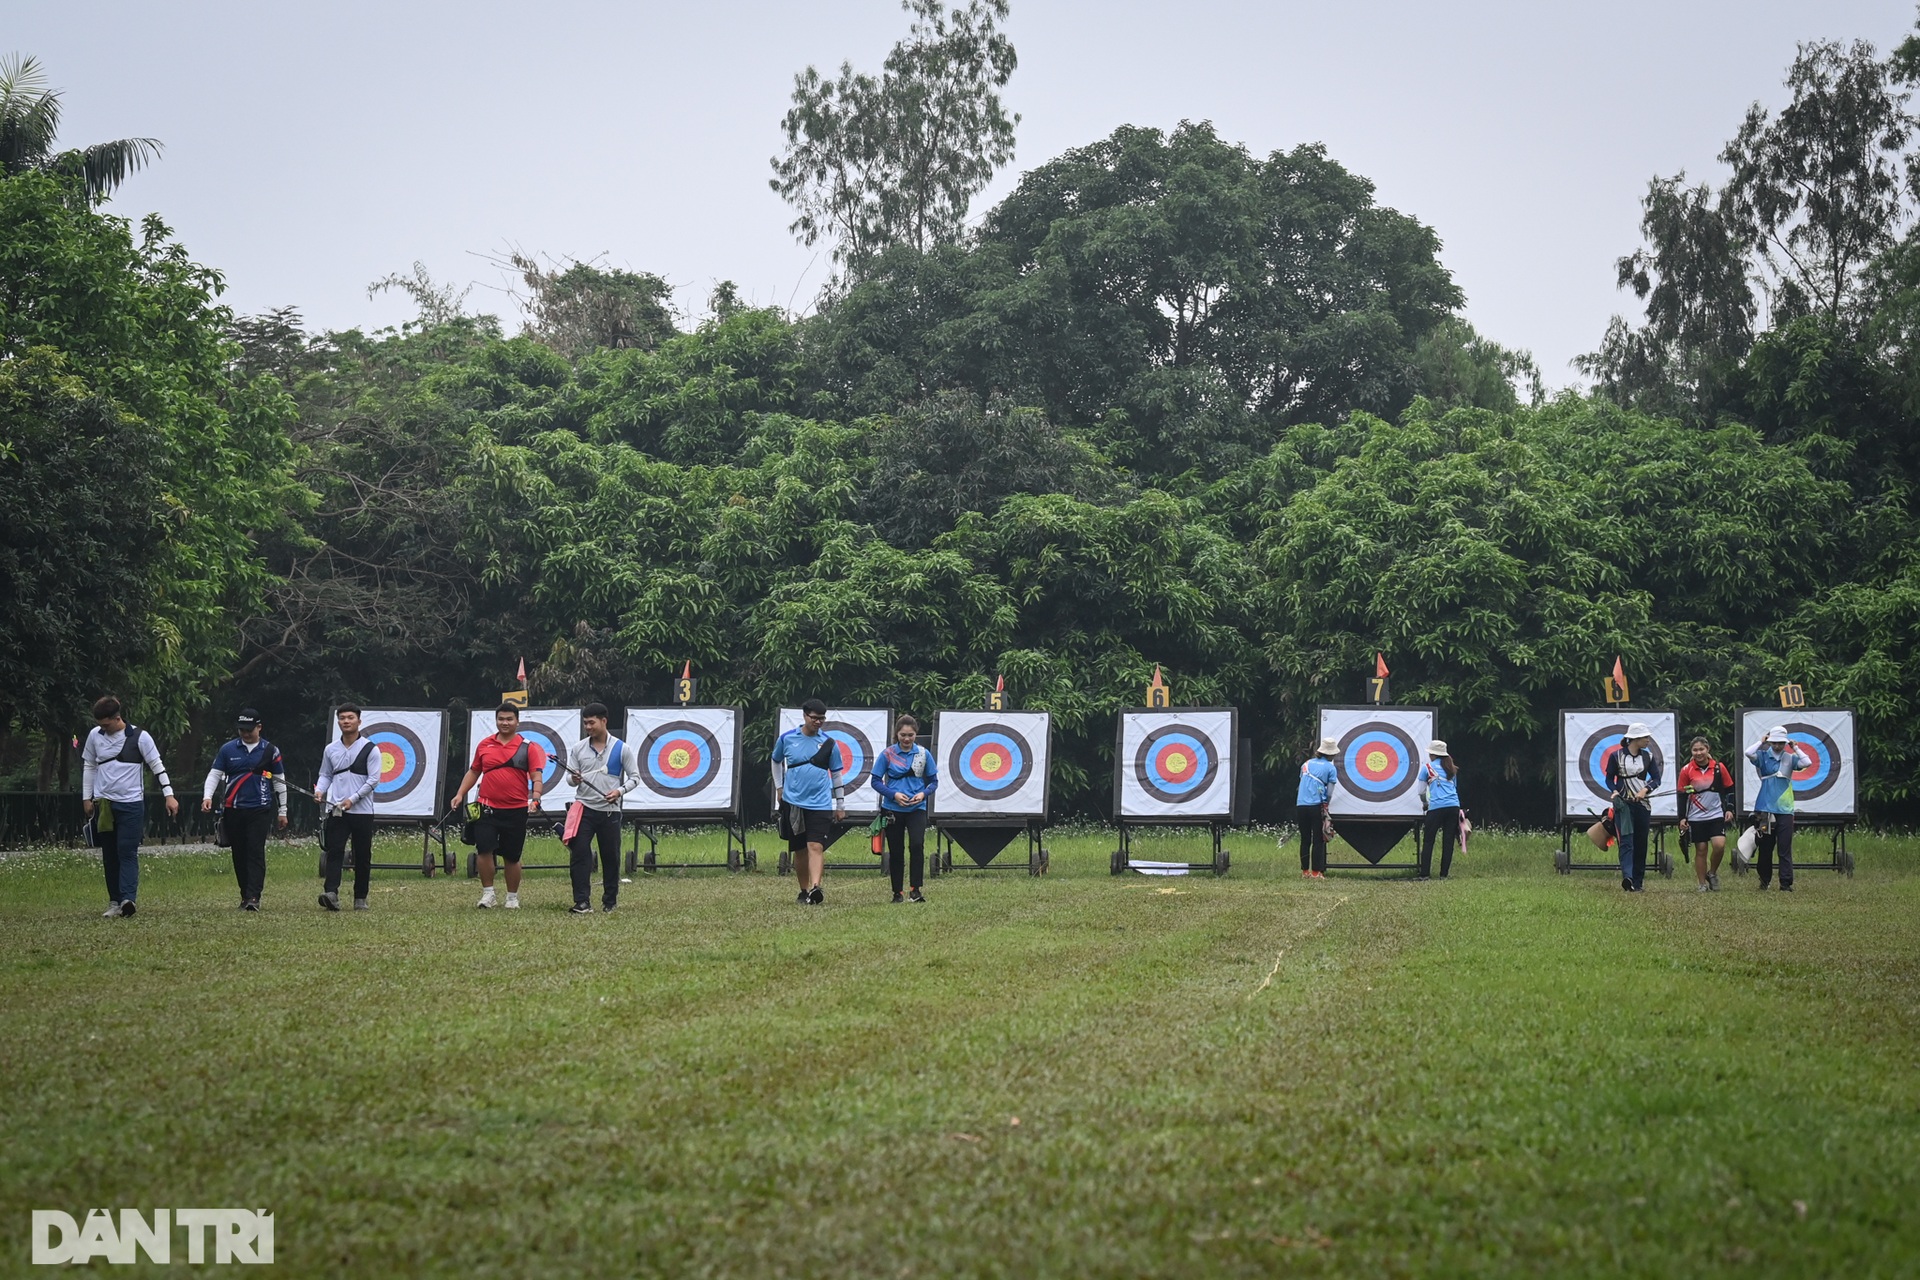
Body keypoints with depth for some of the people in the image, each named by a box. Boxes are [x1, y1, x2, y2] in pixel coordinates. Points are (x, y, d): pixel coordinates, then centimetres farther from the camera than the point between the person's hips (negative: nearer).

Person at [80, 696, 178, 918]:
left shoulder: (139, 736, -6)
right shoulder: (95, 735, 5)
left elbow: (157, 766, -2)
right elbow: (89, 766, 16)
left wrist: (169, 794, -7)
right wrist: (86, 798, 14)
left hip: (132, 803, -4)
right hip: (104, 804, 4)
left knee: (127, 852, -13)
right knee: (109, 856, 6)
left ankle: (128, 899, -22)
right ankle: (114, 902, 11)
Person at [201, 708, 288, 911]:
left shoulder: (270, 750, 6)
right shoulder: (228, 749, 8)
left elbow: (279, 781, 10)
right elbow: (215, 774, 7)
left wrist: (283, 811, 10)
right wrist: (207, 796, -11)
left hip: (259, 810, -2)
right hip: (233, 810, 2)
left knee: (256, 853, -11)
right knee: (239, 854, 6)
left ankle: (253, 897, -17)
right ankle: (245, 896, 15)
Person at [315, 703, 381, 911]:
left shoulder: (370, 749, -2)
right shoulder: (331, 749, 10)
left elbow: (373, 779, -7)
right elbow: (325, 775, 17)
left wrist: (353, 799, -15)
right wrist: (319, 790, -5)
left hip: (362, 811, -2)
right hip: (335, 810, 2)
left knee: (362, 855, 4)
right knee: (334, 852, -11)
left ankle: (360, 898, 13)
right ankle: (331, 893, -23)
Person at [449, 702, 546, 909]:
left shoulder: (528, 748, 0)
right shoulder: (484, 745, 8)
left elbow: (536, 776, -7)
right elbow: (473, 772, 17)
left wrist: (535, 798, -23)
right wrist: (460, 794, 8)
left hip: (516, 811, -2)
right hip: (487, 808, 2)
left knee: (512, 857, 6)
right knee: (484, 849, -9)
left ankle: (513, 897, 21)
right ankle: (487, 892, 6)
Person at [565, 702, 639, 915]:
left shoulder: (621, 748, -1)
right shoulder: (578, 748, 5)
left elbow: (634, 777, 3)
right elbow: (570, 776, 8)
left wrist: (620, 791, -15)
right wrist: (574, 780, -16)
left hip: (610, 810, -1)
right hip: (584, 808, 1)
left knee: (611, 856, 7)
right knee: (579, 854, -9)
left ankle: (610, 901, 20)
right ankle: (582, 902, -8)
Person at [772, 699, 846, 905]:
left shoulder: (829, 743, 2)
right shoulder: (786, 739, 4)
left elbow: (837, 774, 9)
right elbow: (776, 761, 22)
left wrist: (840, 805, 10)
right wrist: (780, 786, 15)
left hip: (820, 803, -2)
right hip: (793, 802, 2)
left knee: (816, 846, -15)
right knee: (799, 849, 8)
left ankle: (815, 887, -27)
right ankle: (804, 891, 19)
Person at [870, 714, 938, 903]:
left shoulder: (924, 754, 1)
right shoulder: (887, 754, -3)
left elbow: (933, 781, 7)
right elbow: (875, 781, -2)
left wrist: (923, 794, -12)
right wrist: (894, 794, -15)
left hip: (917, 808, 0)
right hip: (892, 809, 0)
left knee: (917, 845, -20)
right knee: (896, 852, 6)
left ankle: (915, 889, -14)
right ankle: (897, 893, 18)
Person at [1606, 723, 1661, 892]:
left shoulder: (1648, 756, 9)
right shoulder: (1616, 756, -1)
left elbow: (1656, 778, 6)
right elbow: (1609, 779, 5)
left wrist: (1645, 789, -13)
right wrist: (1615, 792, -14)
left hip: (1642, 803, 4)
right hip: (1623, 804, -4)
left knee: (1641, 843, 4)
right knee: (1626, 841, -16)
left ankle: (1638, 882, 10)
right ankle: (1627, 877, -31)